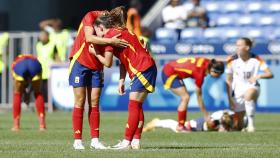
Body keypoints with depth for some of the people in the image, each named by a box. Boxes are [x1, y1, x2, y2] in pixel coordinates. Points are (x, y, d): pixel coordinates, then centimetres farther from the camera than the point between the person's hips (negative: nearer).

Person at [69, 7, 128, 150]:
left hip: (96, 67, 4)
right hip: (80, 62, -4)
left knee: (94, 103, 1)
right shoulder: (91, 16, -16)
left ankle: (94, 140, 2)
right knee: (80, 102, -4)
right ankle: (77, 140, -2)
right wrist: (110, 41, -40)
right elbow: (89, 38, -33)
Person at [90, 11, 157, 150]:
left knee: (133, 106, -9)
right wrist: (122, 81, 13)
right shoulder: (119, 32, 21)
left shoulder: (109, 35, -8)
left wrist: (95, 52, 11)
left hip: (142, 69, -10)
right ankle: (136, 141, 7)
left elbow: (108, 63, -5)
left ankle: (127, 142, -10)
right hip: (147, 67, 10)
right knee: (137, 106, 9)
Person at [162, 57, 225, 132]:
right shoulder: (200, 73, -28)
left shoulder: (207, 63, -9)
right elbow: (199, 96, -21)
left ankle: (181, 125, 9)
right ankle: (180, 126, -10)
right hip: (169, 73, -9)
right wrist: (206, 116, -16)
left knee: (185, 97, 8)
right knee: (185, 97, -13)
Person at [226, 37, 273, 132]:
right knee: (239, 127, -1)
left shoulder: (256, 60, -7)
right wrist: (230, 98, -5)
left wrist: (258, 76, -31)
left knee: (248, 94, -43)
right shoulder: (232, 61, -5)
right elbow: (228, 81, 2)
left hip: (252, 88, -2)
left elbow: (270, 74, -12)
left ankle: (251, 124, -29)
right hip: (238, 91, 2)